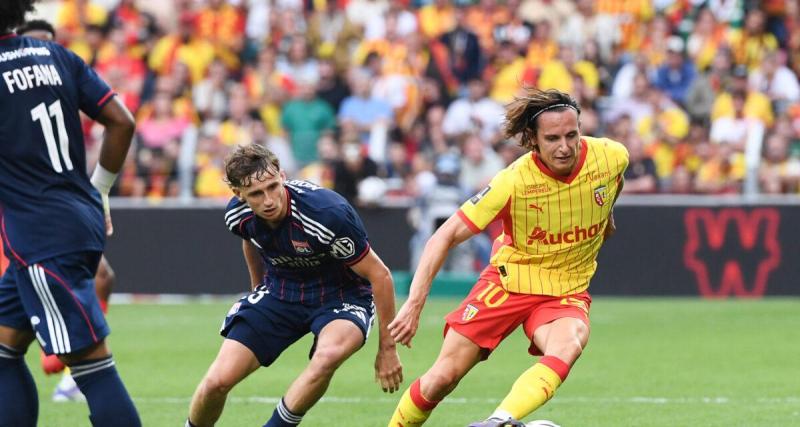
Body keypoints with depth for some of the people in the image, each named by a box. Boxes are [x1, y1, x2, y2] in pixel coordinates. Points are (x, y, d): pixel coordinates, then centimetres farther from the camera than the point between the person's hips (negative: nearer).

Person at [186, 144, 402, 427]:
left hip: (341, 295, -4)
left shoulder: (328, 214, -33)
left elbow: (380, 275, -21)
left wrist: (387, 348, -16)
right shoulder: (238, 214, -16)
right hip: (279, 292, 4)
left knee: (328, 355, -39)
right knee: (218, 381, -11)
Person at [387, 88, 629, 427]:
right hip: (508, 281, -1)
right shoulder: (513, 182, -23)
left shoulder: (612, 157, -16)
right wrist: (414, 303, -27)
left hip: (567, 292, 1)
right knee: (443, 377, -5)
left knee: (567, 347, -34)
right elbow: (446, 236, -19)